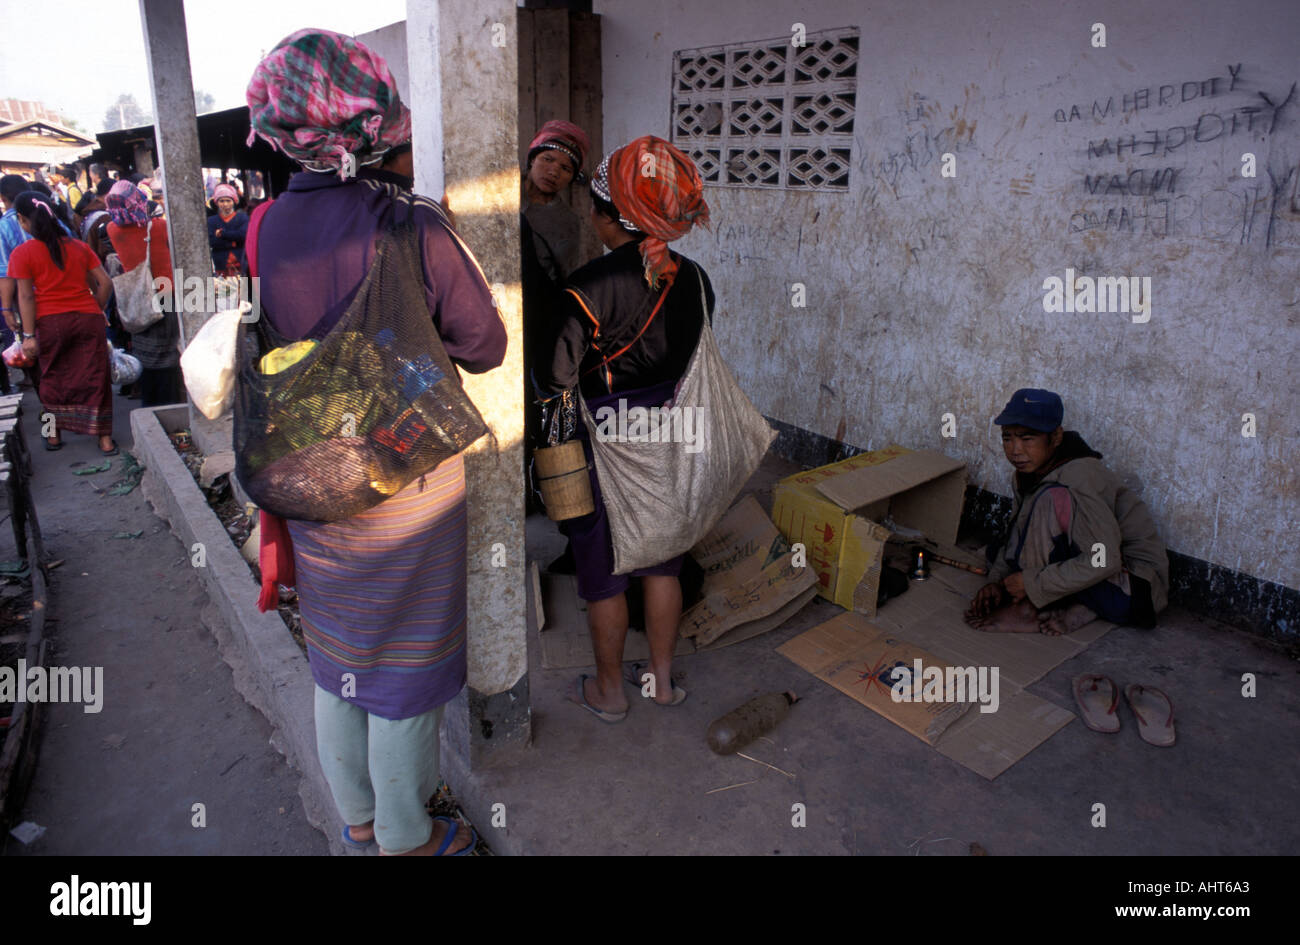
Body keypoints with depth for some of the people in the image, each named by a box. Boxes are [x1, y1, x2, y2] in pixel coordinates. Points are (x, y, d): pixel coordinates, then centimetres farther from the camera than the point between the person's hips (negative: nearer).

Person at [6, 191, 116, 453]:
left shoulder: (22, 254, -2)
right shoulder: (79, 247, 7)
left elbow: (26, 296, -6)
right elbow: (104, 283, 4)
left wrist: (29, 335, -4)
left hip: (50, 322, -2)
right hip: (88, 318, 2)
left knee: (53, 378, 15)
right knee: (94, 377, 5)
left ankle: (54, 435, 24)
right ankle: (105, 439, 4)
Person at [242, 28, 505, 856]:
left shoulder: (266, 228, -5)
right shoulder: (415, 228, -18)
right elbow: (485, 347, -10)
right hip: (405, 484, -5)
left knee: (336, 654, 22)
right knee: (405, 663, 13)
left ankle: (357, 814, 43)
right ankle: (406, 836, 33)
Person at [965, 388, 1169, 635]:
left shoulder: (1078, 478, -27)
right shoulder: (1027, 473, 0)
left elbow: (1104, 562, -31)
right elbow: (1016, 536, 9)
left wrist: (1032, 584, -25)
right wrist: (998, 581, -8)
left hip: (1135, 590, -9)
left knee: (1051, 499, -28)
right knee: (996, 550, 6)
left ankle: (1030, 610, -16)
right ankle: (1075, 610, -5)